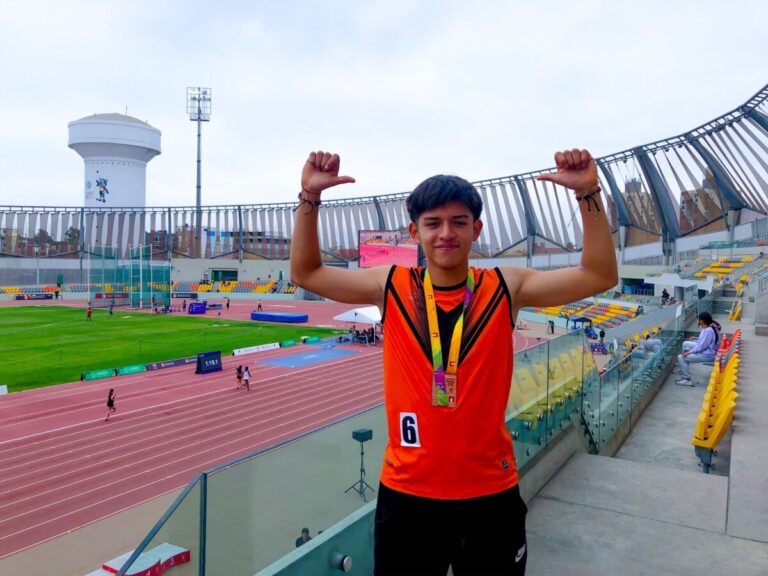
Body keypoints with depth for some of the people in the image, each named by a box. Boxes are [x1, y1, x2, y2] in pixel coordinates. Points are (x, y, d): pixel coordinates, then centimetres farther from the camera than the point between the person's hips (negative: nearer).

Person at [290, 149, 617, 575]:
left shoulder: (505, 288, -4)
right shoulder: (391, 286, -4)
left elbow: (599, 276, -7)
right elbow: (305, 273, 1)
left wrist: (588, 193, -18)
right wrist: (310, 197, -10)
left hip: (490, 493, 0)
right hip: (406, 493, 1)